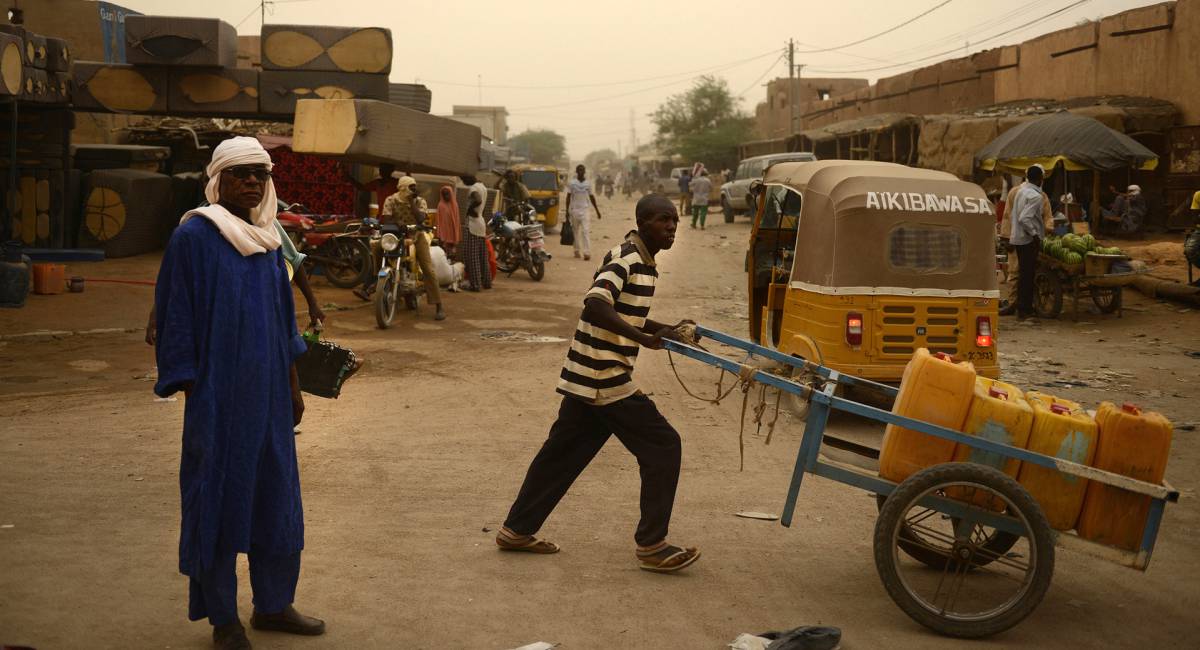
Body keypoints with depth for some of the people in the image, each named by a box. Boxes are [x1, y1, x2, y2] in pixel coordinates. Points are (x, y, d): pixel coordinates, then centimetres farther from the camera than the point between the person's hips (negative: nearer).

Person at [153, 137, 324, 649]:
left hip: (269, 392, 7)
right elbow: (177, 318, -10)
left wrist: (293, 385, 16)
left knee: (276, 495, 12)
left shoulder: (266, 239, 10)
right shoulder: (194, 236, -9)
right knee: (218, 498, 2)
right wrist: (192, 391, -13)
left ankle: (273, 605, 27)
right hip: (219, 393, -6)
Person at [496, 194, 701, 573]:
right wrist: (645, 340, -31)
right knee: (662, 447, -4)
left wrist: (669, 331, 14)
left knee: (562, 454, 16)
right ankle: (651, 546, 3)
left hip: (587, 378, 10)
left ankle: (517, 530, 26)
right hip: (604, 377, -10)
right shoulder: (626, 257, -16)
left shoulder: (643, 262, 14)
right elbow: (596, 304, -30)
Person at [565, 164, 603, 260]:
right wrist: (567, 211, -4)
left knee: (586, 231, -10)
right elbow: (568, 197, 2)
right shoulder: (572, 183, 1)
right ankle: (577, 251, 17)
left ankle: (587, 252, -16)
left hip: (584, 210, 0)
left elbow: (591, 197, 13)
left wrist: (597, 210, 13)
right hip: (574, 210, 0)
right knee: (575, 231, 7)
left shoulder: (588, 183, 6)